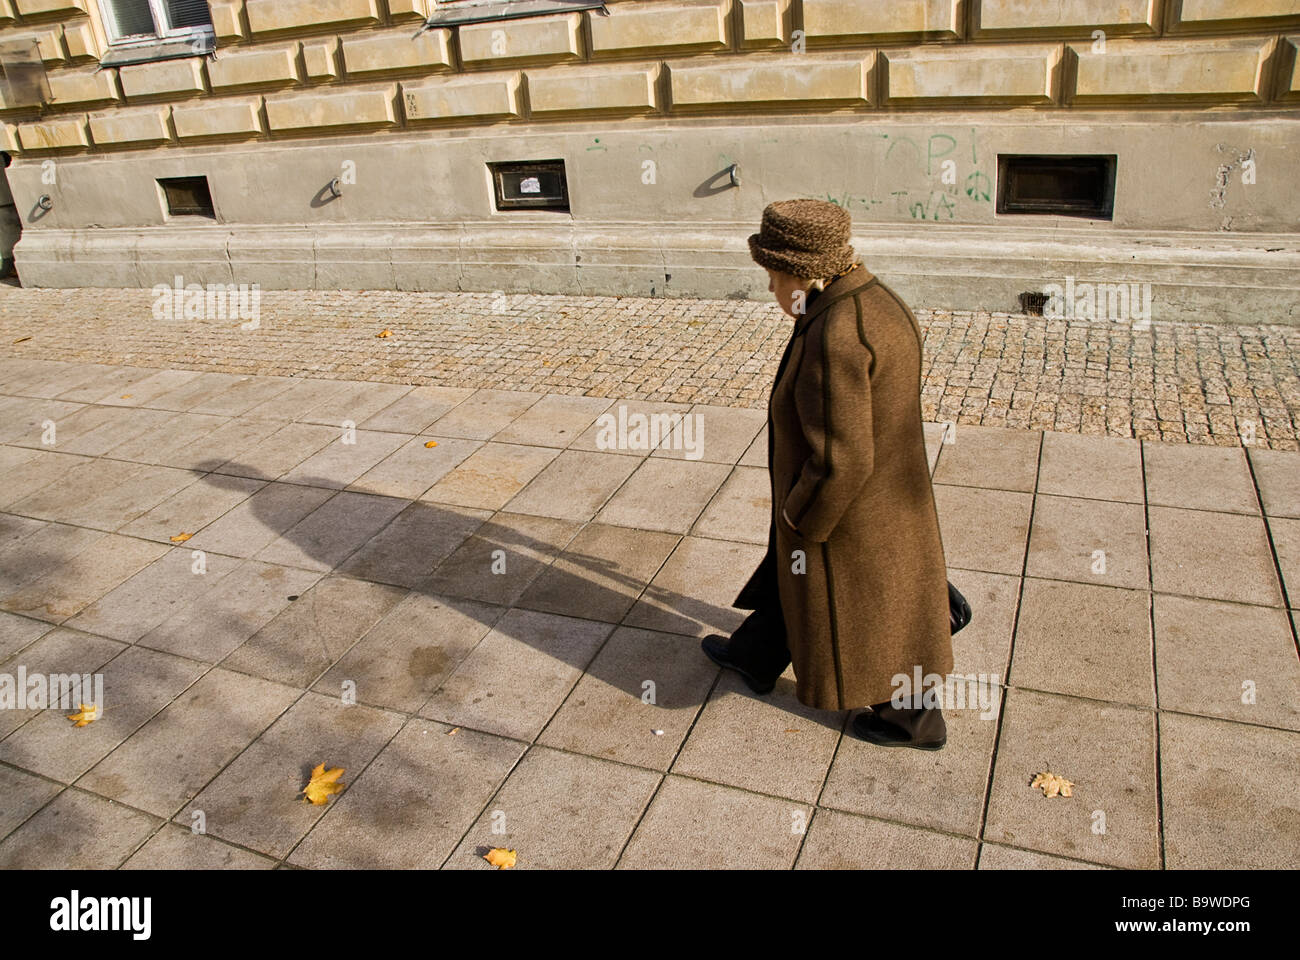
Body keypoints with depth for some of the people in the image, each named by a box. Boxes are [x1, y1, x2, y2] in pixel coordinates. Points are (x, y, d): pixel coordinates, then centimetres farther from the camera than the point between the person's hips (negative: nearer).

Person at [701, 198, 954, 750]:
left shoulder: (832, 337, -31)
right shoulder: (874, 304, -1)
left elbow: (837, 461, -31)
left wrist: (801, 513, -14)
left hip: (846, 515, -9)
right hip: (882, 493, 9)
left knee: (860, 619, 14)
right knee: (795, 576, 28)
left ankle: (914, 720, 36)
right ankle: (755, 659, 50)